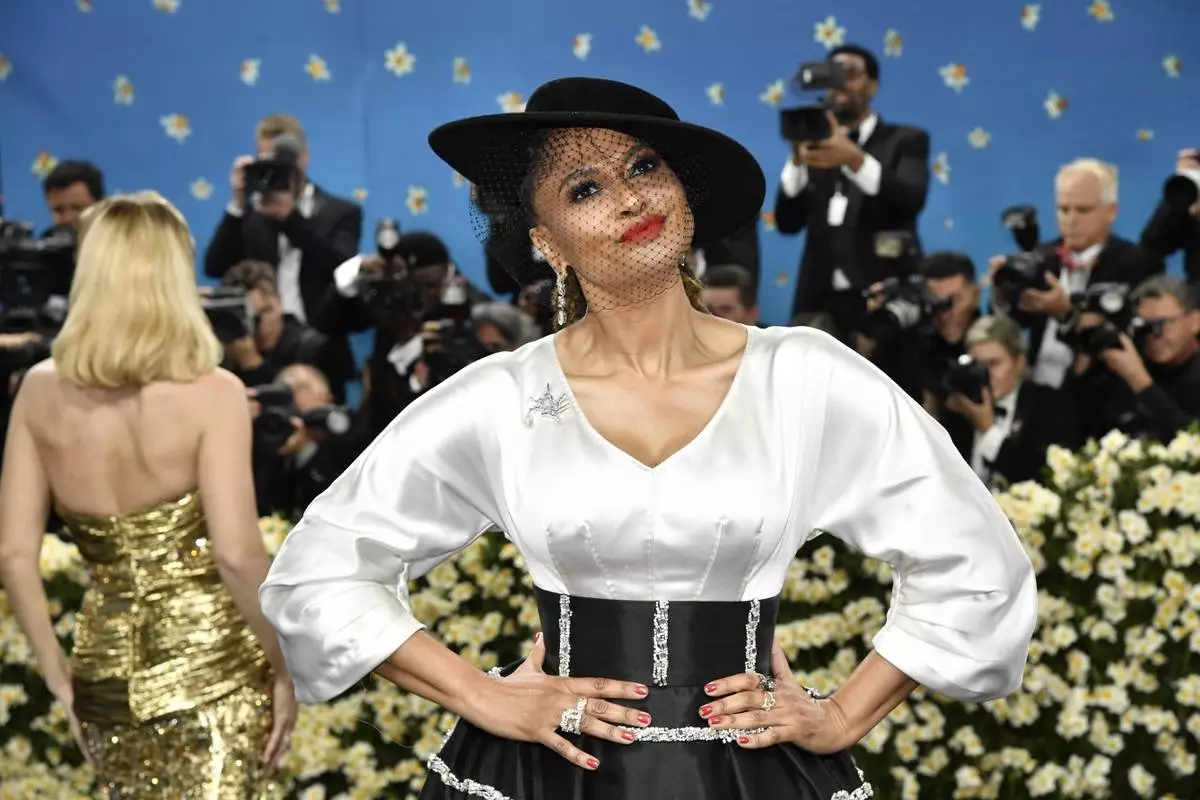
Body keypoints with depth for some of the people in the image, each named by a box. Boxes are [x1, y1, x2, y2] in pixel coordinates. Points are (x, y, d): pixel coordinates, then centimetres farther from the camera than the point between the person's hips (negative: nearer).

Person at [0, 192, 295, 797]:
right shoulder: (211, 393, -13)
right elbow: (236, 554, -19)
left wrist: (56, 670, 12)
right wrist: (283, 664, -6)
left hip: (105, 667, 5)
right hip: (210, 662, -4)